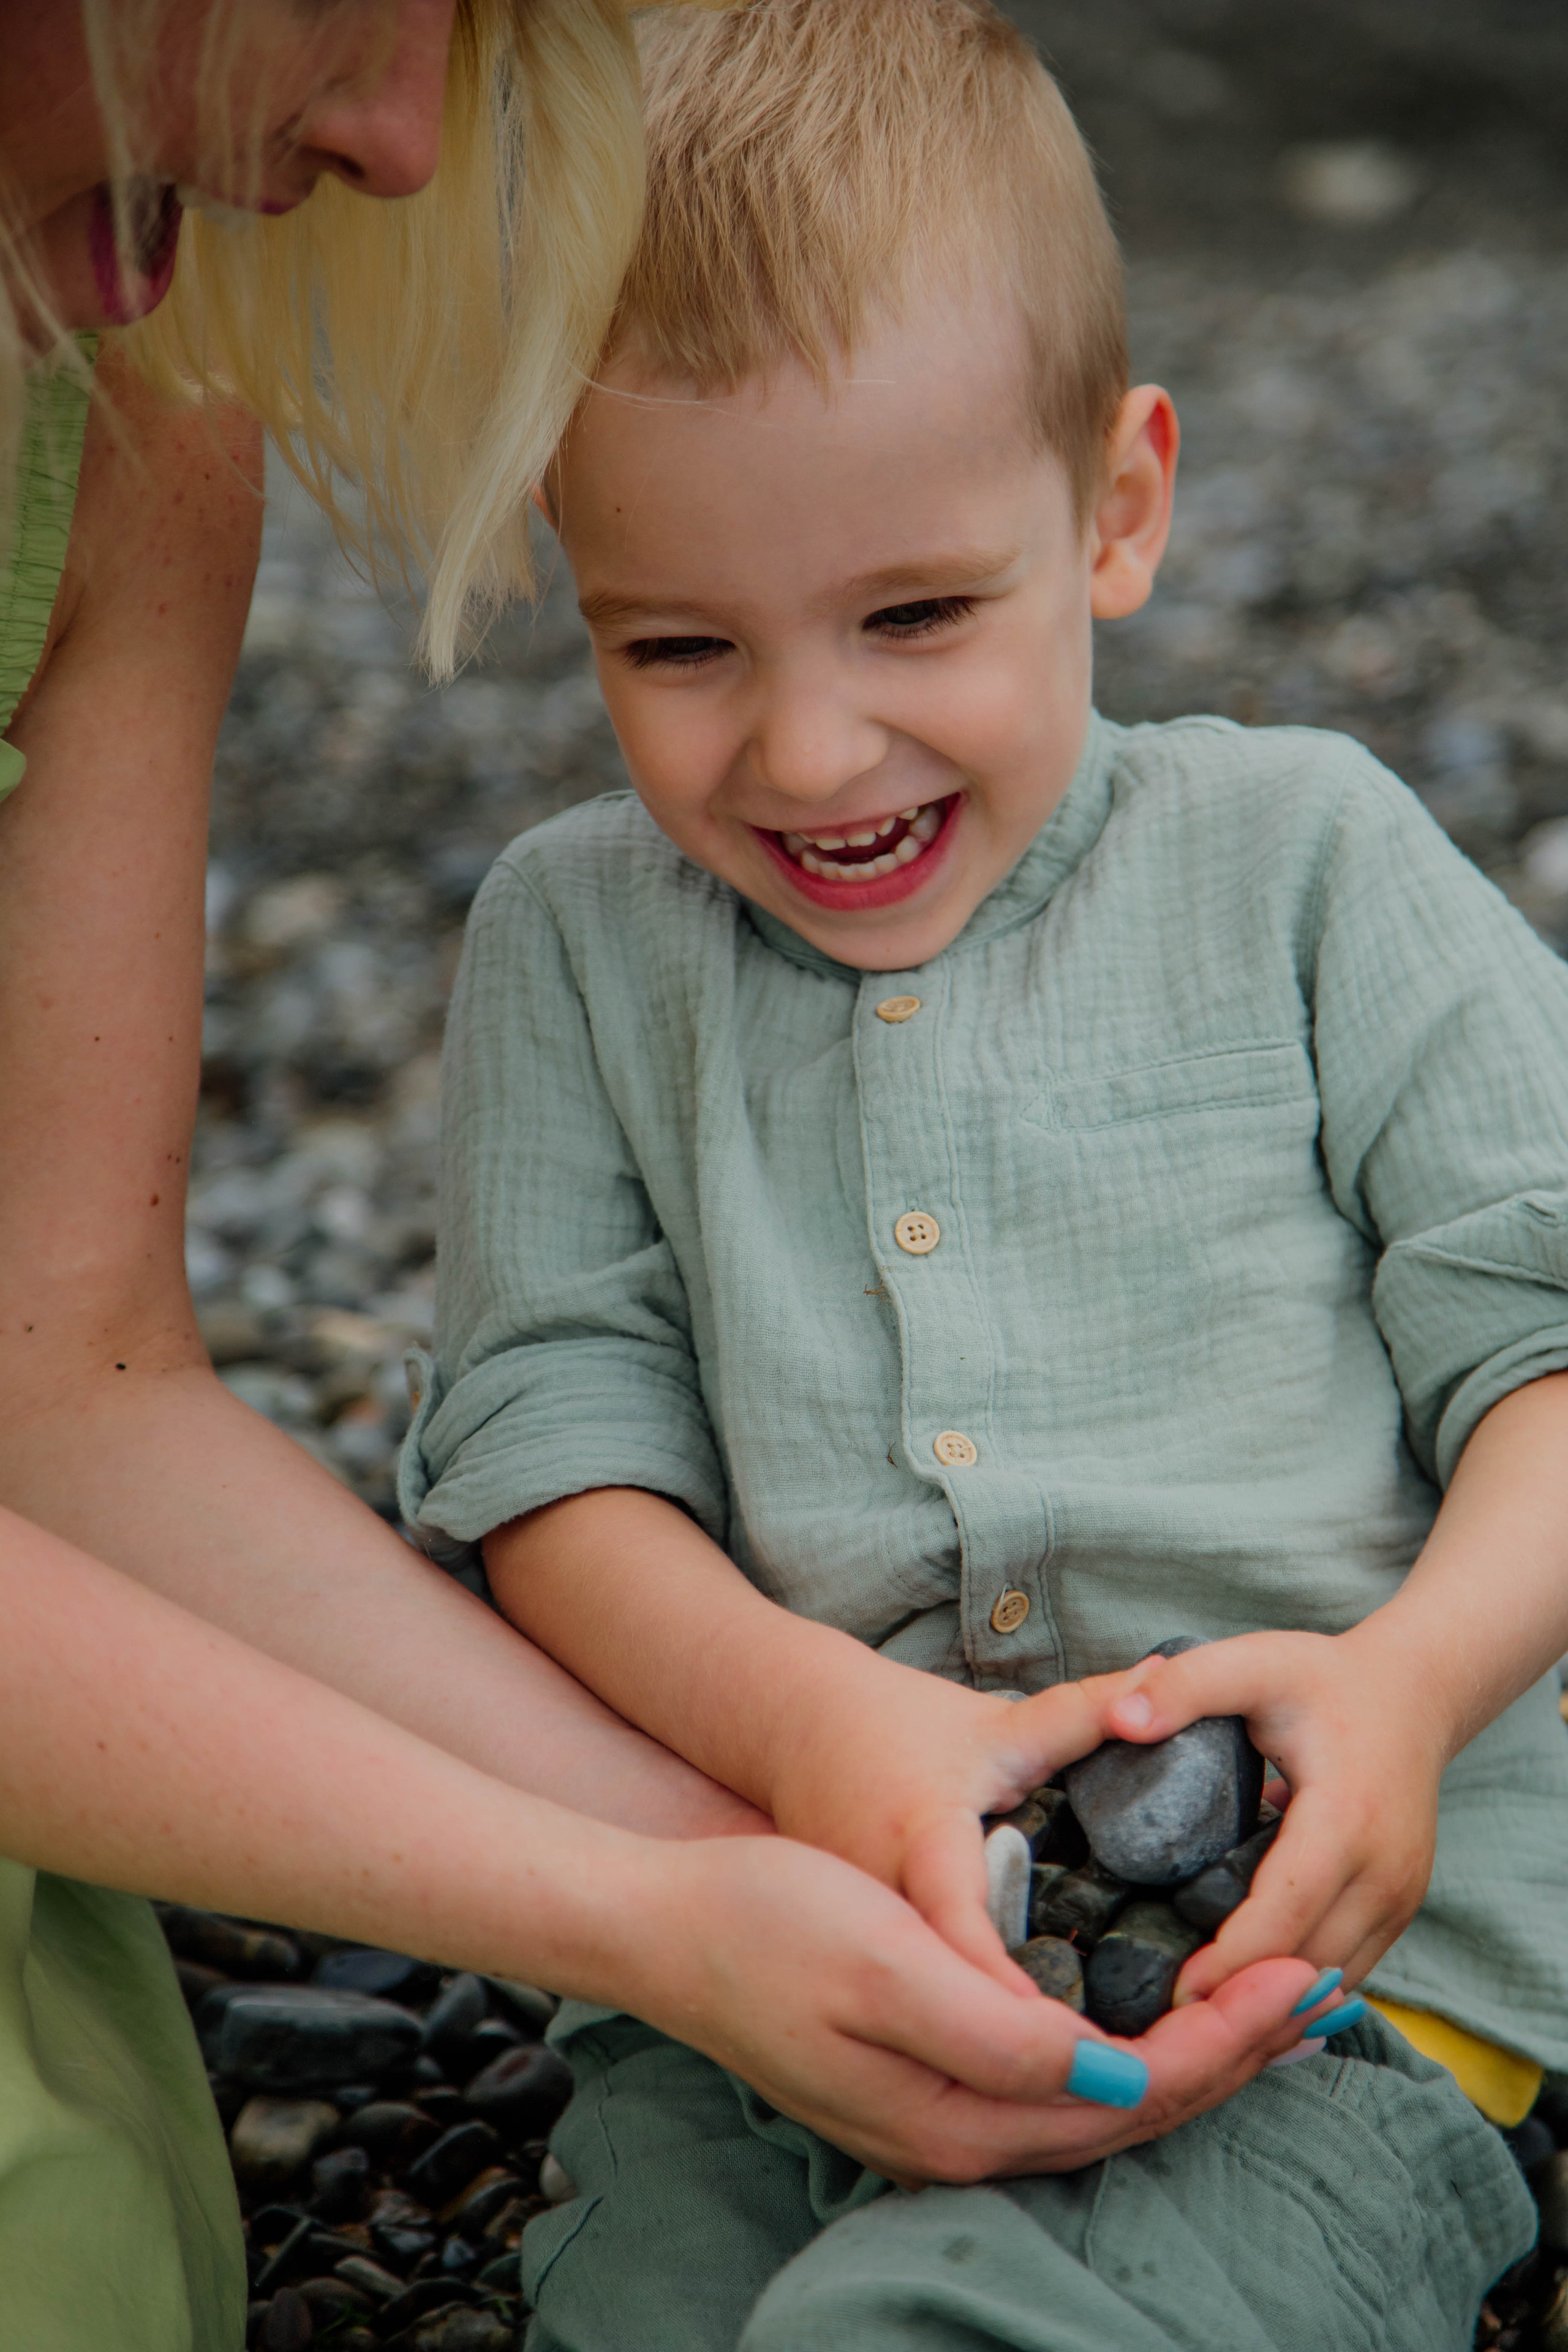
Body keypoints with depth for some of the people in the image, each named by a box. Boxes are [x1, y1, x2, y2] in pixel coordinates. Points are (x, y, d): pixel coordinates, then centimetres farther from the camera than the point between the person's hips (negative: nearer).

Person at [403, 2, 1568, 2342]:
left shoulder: (1302, 858, 7)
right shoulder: (573, 941, 11)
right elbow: (552, 1439, 4)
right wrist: (802, 1721, -16)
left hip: (1342, 1938, -2)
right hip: (776, 1968, 3)